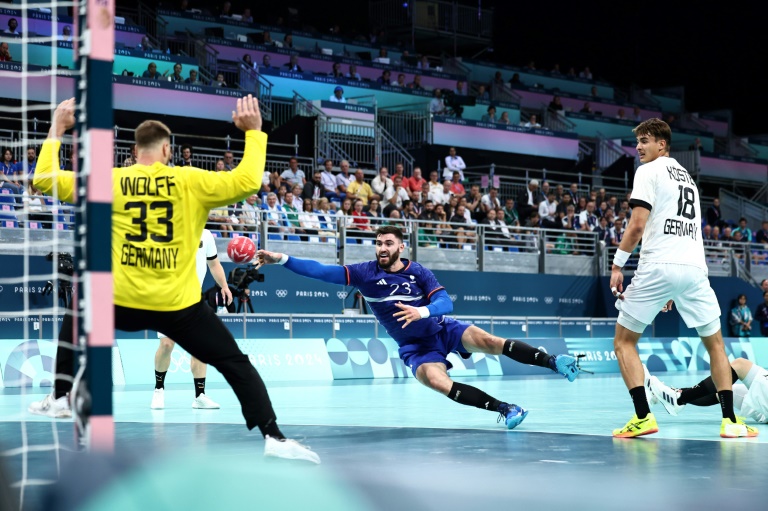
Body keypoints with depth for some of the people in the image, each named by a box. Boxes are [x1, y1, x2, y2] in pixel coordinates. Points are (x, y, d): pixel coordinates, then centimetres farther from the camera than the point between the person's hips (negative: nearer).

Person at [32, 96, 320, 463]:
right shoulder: (190, 181, -5)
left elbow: (44, 179, 5)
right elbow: (248, 181, -11)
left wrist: (57, 129, 14)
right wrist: (253, 132, 0)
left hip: (123, 302, 2)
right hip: (179, 305, -2)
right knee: (235, 363, 5)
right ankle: (274, 438, -7)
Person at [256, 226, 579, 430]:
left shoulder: (419, 273, -7)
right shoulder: (365, 273, -8)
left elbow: (445, 302, -17)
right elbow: (322, 271, -16)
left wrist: (423, 311, -38)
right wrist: (281, 260, -26)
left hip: (442, 329, 0)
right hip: (414, 348, 0)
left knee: (487, 341, -26)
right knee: (438, 382, -29)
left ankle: (553, 362, -23)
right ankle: (504, 409, -25)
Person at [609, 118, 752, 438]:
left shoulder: (649, 172, 2)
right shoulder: (687, 177, 24)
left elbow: (638, 225, -11)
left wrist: (617, 265, -4)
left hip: (658, 267, -6)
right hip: (694, 268, 6)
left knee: (624, 341, 6)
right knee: (715, 343, 18)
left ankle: (643, 417, -8)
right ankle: (730, 420, 7)